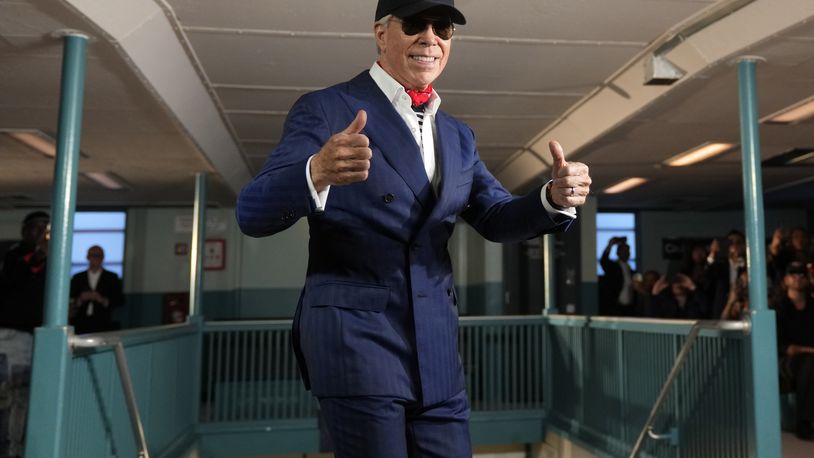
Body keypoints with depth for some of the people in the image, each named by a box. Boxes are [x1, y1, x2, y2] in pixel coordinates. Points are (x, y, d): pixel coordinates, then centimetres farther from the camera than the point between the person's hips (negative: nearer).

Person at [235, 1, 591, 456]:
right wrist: (317, 173, -35)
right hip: (355, 335, -5)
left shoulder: (458, 136, 15)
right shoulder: (325, 110, -4)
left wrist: (556, 196, -10)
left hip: (435, 345, 6)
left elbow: (497, 219, 11)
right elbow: (253, 213, -13)